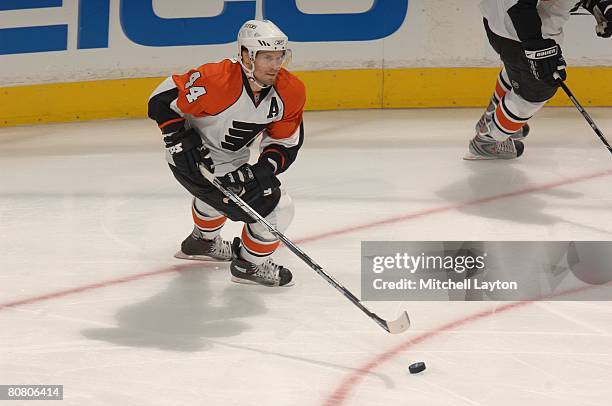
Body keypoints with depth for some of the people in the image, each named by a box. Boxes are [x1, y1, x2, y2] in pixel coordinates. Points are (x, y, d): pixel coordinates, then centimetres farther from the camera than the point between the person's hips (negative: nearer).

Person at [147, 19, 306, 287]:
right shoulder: (215, 81, -34)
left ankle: (202, 241, 68)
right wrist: (180, 141, -29)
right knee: (276, 210, -9)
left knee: (222, 193, 38)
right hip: (196, 159, -7)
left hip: (233, 159, 7)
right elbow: (163, 99, -24)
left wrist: (263, 169, -25)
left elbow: (285, 144, -8)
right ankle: (250, 265, 16)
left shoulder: (290, 92, -16)